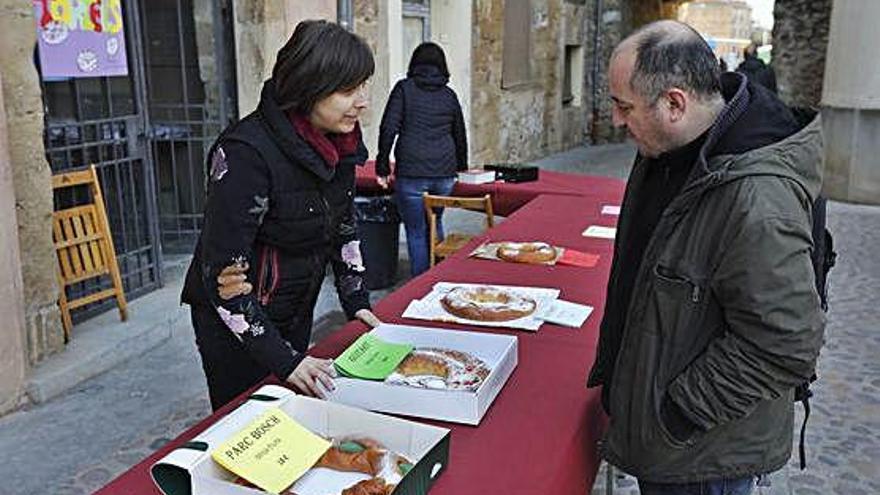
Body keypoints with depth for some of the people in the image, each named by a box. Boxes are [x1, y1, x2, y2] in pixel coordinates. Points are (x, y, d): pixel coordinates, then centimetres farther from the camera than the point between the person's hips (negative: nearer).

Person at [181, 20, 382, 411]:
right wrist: (282, 358, -27)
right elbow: (222, 273, -27)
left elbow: (343, 225, 9)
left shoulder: (337, 142, -6)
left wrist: (356, 301, 2)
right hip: (235, 324, -6)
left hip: (297, 313, 7)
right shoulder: (246, 154, -28)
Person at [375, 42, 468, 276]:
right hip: (445, 172, 4)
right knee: (435, 225, 23)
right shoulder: (449, 95, 12)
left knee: (416, 233, 4)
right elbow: (460, 136, 20)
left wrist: (382, 167, 0)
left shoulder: (404, 89, 2)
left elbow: (389, 128, -6)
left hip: (411, 173, -4)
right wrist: (461, 169, 34)